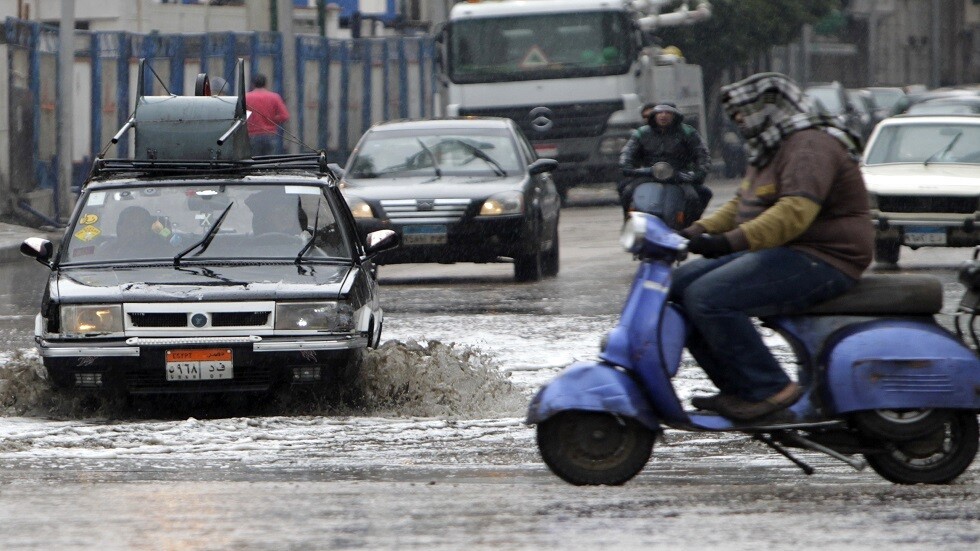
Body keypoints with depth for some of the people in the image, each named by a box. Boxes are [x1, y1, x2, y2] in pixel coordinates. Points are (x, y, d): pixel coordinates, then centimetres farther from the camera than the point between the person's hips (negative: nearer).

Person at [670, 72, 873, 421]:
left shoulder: (810, 146, -15)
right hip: (779, 254, 11)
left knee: (709, 298, -25)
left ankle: (769, 389, -21)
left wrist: (732, 241, -37)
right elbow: (740, 205, 25)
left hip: (819, 262, -11)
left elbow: (795, 211, -29)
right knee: (681, 285, 4)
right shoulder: (774, 150, 21)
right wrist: (697, 232, 8)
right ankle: (738, 388, 0)